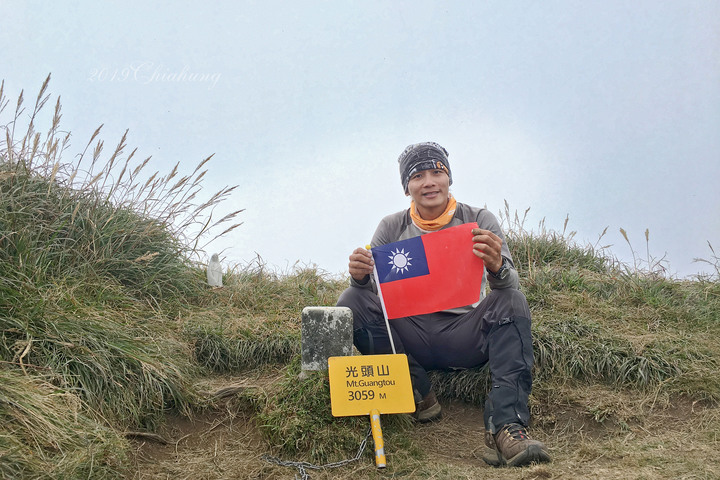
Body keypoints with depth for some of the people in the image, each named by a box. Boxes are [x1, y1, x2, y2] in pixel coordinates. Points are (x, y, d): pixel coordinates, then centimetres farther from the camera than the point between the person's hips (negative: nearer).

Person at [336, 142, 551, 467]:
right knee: (351, 302, -20)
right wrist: (359, 276, -22)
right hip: (410, 336, 1)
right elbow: (372, 289, 4)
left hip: (465, 335, -1)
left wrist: (497, 268, -34)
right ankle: (419, 398, -14)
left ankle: (505, 428, -36)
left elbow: (509, 285, -8)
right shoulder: (392, 228, 8)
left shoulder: (479, 221, 3)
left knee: (512, 303, -28)